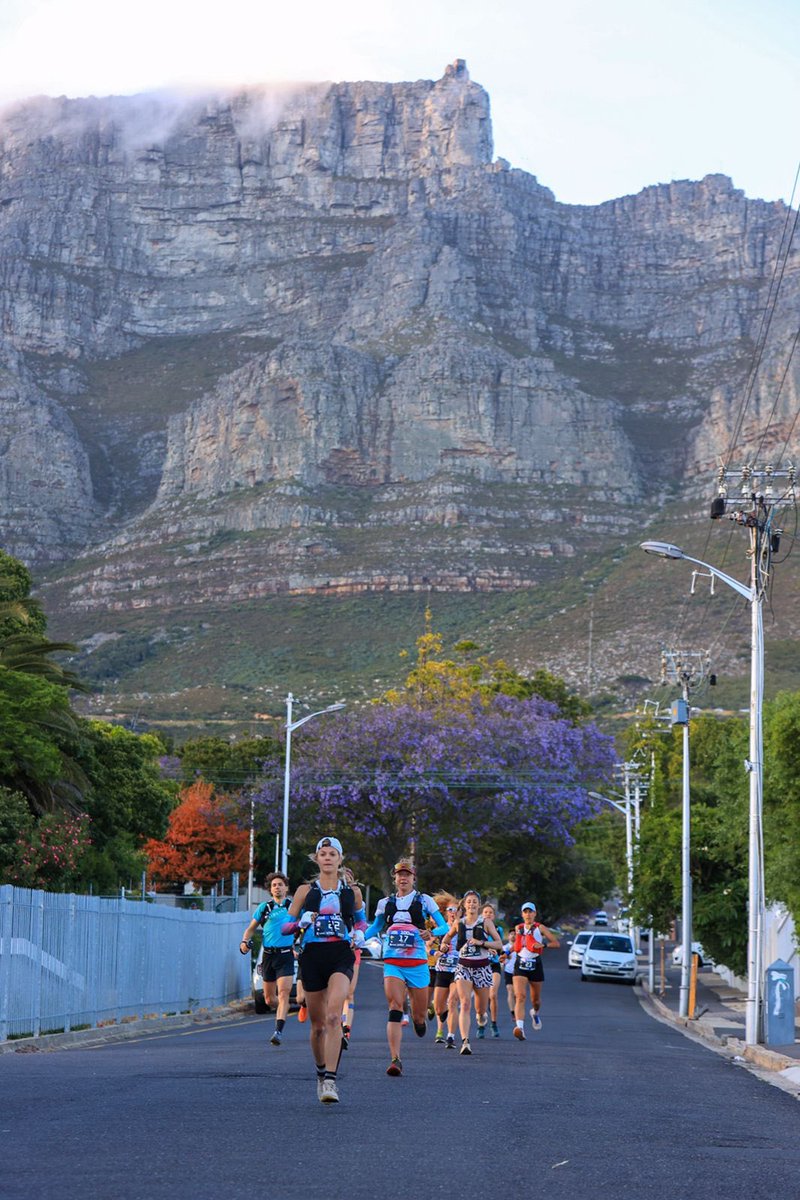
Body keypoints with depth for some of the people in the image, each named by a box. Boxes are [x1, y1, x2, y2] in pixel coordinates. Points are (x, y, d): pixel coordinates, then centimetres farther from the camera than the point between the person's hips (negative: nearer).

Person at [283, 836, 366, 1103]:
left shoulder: (353, 891, 10)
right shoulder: (305, 890, 8)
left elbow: (360, 919, 25)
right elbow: (284, 926, 8)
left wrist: (359, 933, 4)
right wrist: (301, 923, -12)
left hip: (341, 955, -1)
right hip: (312, 956, 1)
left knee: (333, 1015, -23)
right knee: (318, 1024, 8)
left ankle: (330, 1080, -26)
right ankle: (321, 1073, 31)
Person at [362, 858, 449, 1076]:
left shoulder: (423, 900, 5)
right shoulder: (385, 903, 11)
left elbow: (444, 926, 4)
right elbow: (374, 929, 22)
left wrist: (431, 933, -17)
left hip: (417, 962, 0)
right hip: (392, 962, 0)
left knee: (420, 1014, 7)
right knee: (395, 1009, -17)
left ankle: (419, 1020, 46)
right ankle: (395, 1059, -21)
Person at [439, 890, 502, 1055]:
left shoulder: (486, 922, -2)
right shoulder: (458, 923, 5)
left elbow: (499, 944, -4)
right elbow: (448, 935, 25)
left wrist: (481, 942, -17)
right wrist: (444, 944, 4)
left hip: (482, 968, 0)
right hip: (463, 967, 0)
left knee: (481, 1008, 10)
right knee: (465, 1004, -17)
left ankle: (481, 1015, 49)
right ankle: (465, 1042, -24)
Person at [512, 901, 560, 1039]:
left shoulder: (540, 928, -2)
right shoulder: (519, 928, 10)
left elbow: (557, 943, -8)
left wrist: (543, 945, -23)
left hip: (535, 964, -1)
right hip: (520, 964, 1)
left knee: (535, 999, 13)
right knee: (520, 996, -18)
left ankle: (535, 1013, 50)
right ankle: (520, 1028, -30)